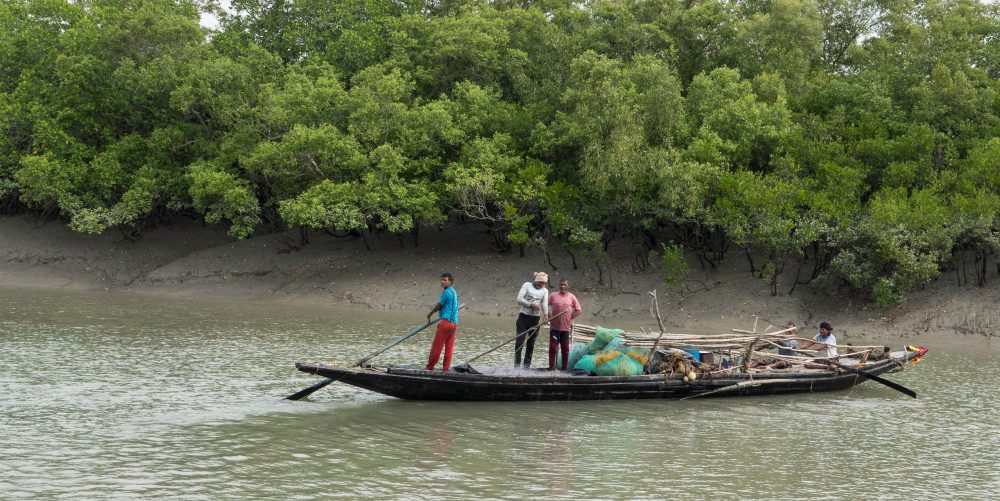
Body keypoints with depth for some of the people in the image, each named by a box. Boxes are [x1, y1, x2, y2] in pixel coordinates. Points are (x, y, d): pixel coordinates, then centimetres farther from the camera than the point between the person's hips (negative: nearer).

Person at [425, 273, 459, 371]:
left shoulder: (447, 292, -11)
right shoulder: (454, 292, 17)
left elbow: (439, 305, -3)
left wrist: (429, 314, 13)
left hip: (446, 322, -9)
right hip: (454, 323, 9)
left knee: (436, 345, -3)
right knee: (449, 347, 6)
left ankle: (430, 367, 1)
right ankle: (446, 368, 5)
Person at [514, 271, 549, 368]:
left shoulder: (545, 291, 8)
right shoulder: (527, 285, 1)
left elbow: (545, 303, -10)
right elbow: (519, 299, -9)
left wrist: (546, 314, -28)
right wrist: (531, 304, -21)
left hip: (535, 318, 3)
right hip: (523, 316, -2)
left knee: (531, 343, 5)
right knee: (520, 341, -6)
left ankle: (527, 364, 11)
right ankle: (517, 363, 1)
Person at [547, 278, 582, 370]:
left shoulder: (571, 297, 2)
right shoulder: (553, 296, -1)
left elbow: (578, 310, 8)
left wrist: (571, 318, 2)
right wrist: (549, 315, -1)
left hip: (566, 327, 1)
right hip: (554, 327, -1)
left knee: (565, 349, 7)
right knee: (552, 347, -3)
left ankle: (564, 367, 15)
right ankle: (551, 366, 4)